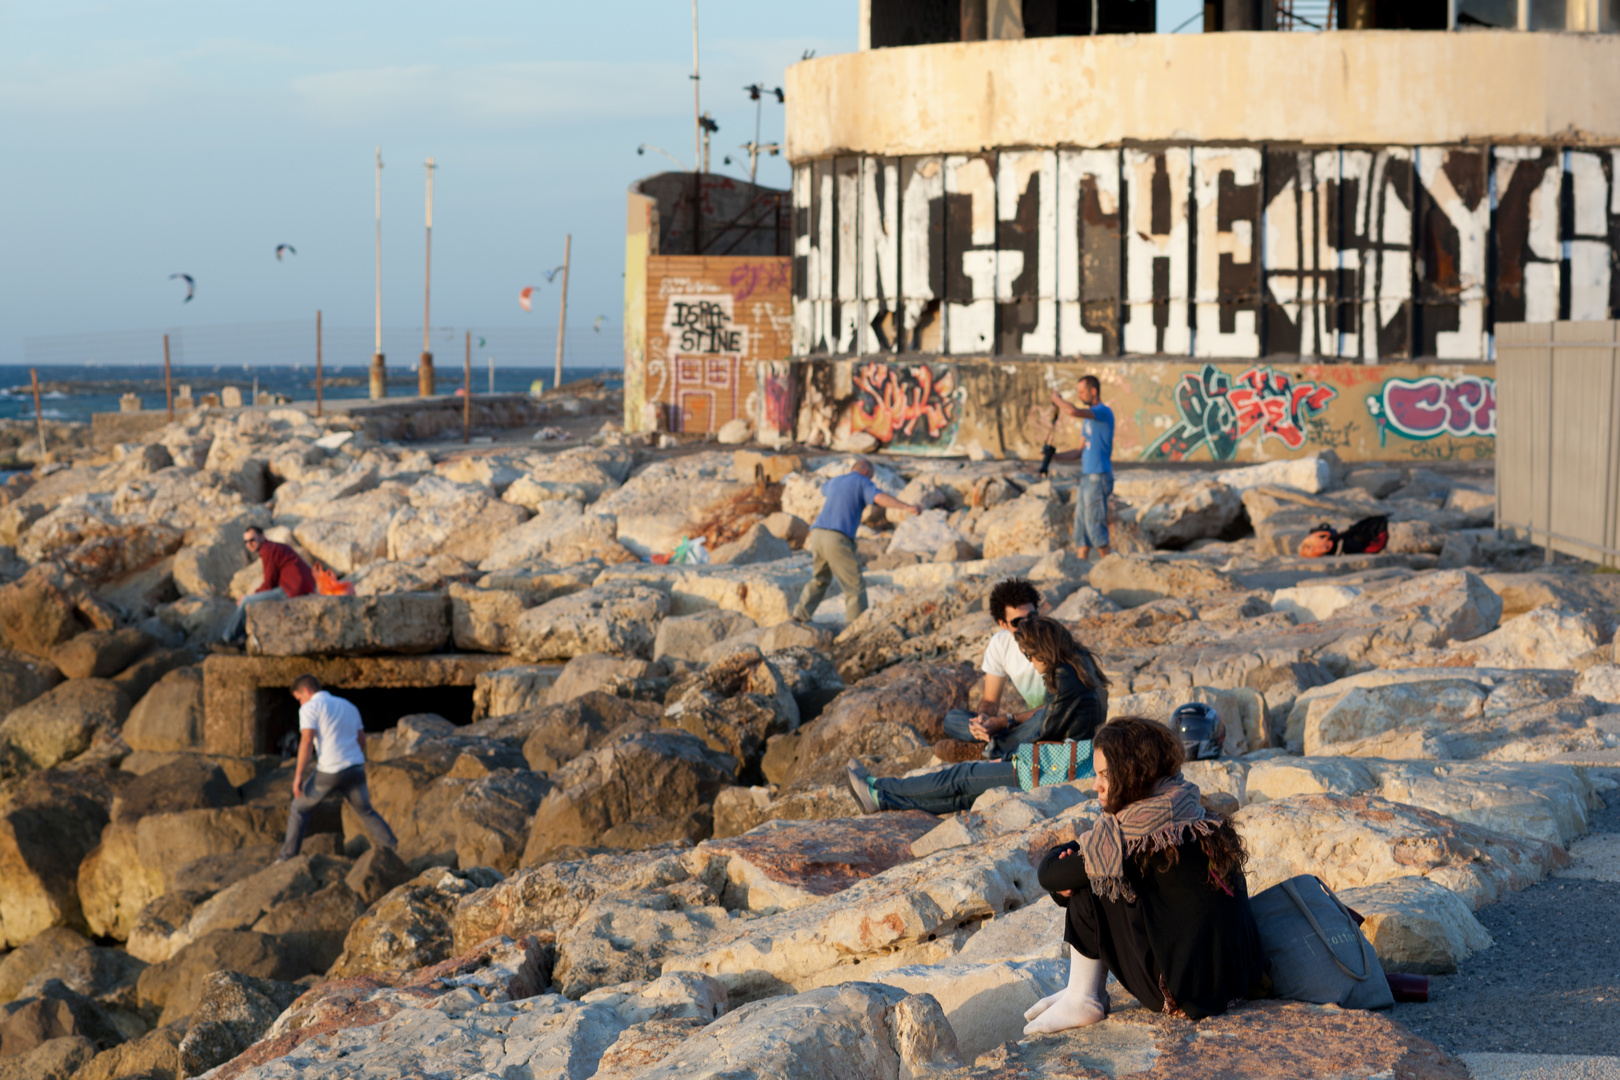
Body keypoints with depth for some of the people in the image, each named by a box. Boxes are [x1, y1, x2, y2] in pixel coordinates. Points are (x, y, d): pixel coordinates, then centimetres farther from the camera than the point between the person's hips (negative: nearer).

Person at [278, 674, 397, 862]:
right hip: (356, 769, 5)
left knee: (299, 809, 13)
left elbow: (307, 740, -13)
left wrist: (298, 776, -13)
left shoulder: (310, 708, 0)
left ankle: (287, 857, 11)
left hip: (329, 773, -5)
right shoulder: (348, 706, 20)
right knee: (366, 812, 22)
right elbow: (361, 741, 20)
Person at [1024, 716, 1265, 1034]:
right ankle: (1081, 990, 22)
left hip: (1191, 990, -9)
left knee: (1090, 884, -3)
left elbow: (1050, 874, -9)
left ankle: (1082, 1002, 7)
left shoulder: (1144, 823, -18)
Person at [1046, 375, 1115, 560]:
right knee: (1081, 526, 6)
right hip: (1086, 477, 9)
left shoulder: (1103, 412, -11)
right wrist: (1055, 456, 9)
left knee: (1095, 525, -8)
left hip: (1098, 477, -9)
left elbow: (1073, 411, -27)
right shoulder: (1088, 417, 19)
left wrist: (1057, 400, -8)